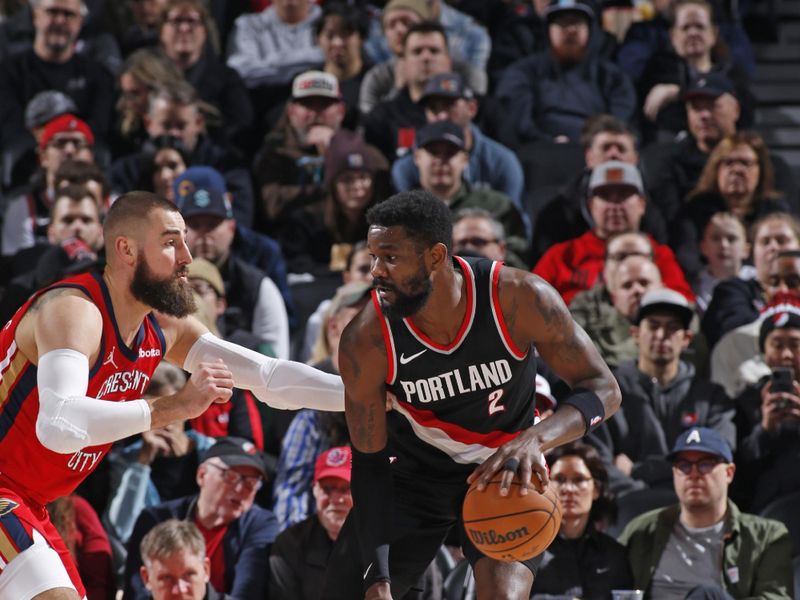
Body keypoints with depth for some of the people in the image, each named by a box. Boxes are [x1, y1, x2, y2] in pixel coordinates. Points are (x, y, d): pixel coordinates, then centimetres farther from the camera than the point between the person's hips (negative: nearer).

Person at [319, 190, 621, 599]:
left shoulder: (519, 298, -27)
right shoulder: (366, 340, -24)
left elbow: (602, 389, -19)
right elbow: (369, 462, -15)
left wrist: (535, 439, -40)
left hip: (505, 473, -1)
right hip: (415, 473, 2)